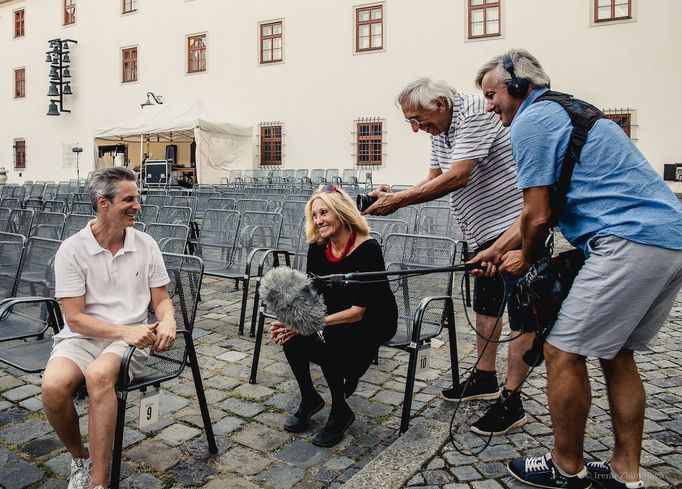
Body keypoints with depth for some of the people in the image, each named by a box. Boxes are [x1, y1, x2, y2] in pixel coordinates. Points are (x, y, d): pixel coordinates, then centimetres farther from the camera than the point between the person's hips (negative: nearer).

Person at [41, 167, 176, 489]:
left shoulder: (146, 245, 2)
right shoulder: (72, 250, -5)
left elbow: (161, 299, 7)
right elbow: (75, 318, -8)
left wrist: (168, 321, -16)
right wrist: (124, 331, -22)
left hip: (131, 336, 0)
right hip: (82, 336, 0)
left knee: (98, 375, -33)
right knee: (53, 386, -30)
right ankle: (80, 459, 1)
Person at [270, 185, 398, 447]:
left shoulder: (368, 248, -25)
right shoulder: (317, 248, -6)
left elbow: (358, 311, -28)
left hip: (374, 320, -5)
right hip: (337, 317, 5)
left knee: (327, 339, -32)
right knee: (289, 335, -20)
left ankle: (341, 412, -6)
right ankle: (309, 399, 5)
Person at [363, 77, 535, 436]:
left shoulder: (474, 114, -20)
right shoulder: (439, 130, 9)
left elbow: (456, 178, -27)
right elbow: (435, 180, 10)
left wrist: (398, 201, -24)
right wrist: (393, 198, -7)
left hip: (517, 225, -10)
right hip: (486, 230, 10)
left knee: (522, 317, -4)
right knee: (484, 304, 17)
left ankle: (511, 402, 3)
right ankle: (484, 379, 31)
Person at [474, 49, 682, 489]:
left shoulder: (530, 121, -6)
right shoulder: (566, 111, 25)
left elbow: (537, 217, -10)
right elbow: (543, 209, 28)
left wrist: (526, 261, 10)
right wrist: (500, 250, 31)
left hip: (630, 242, -10)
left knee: (563, 353, 1)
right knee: (617, 354, 17)